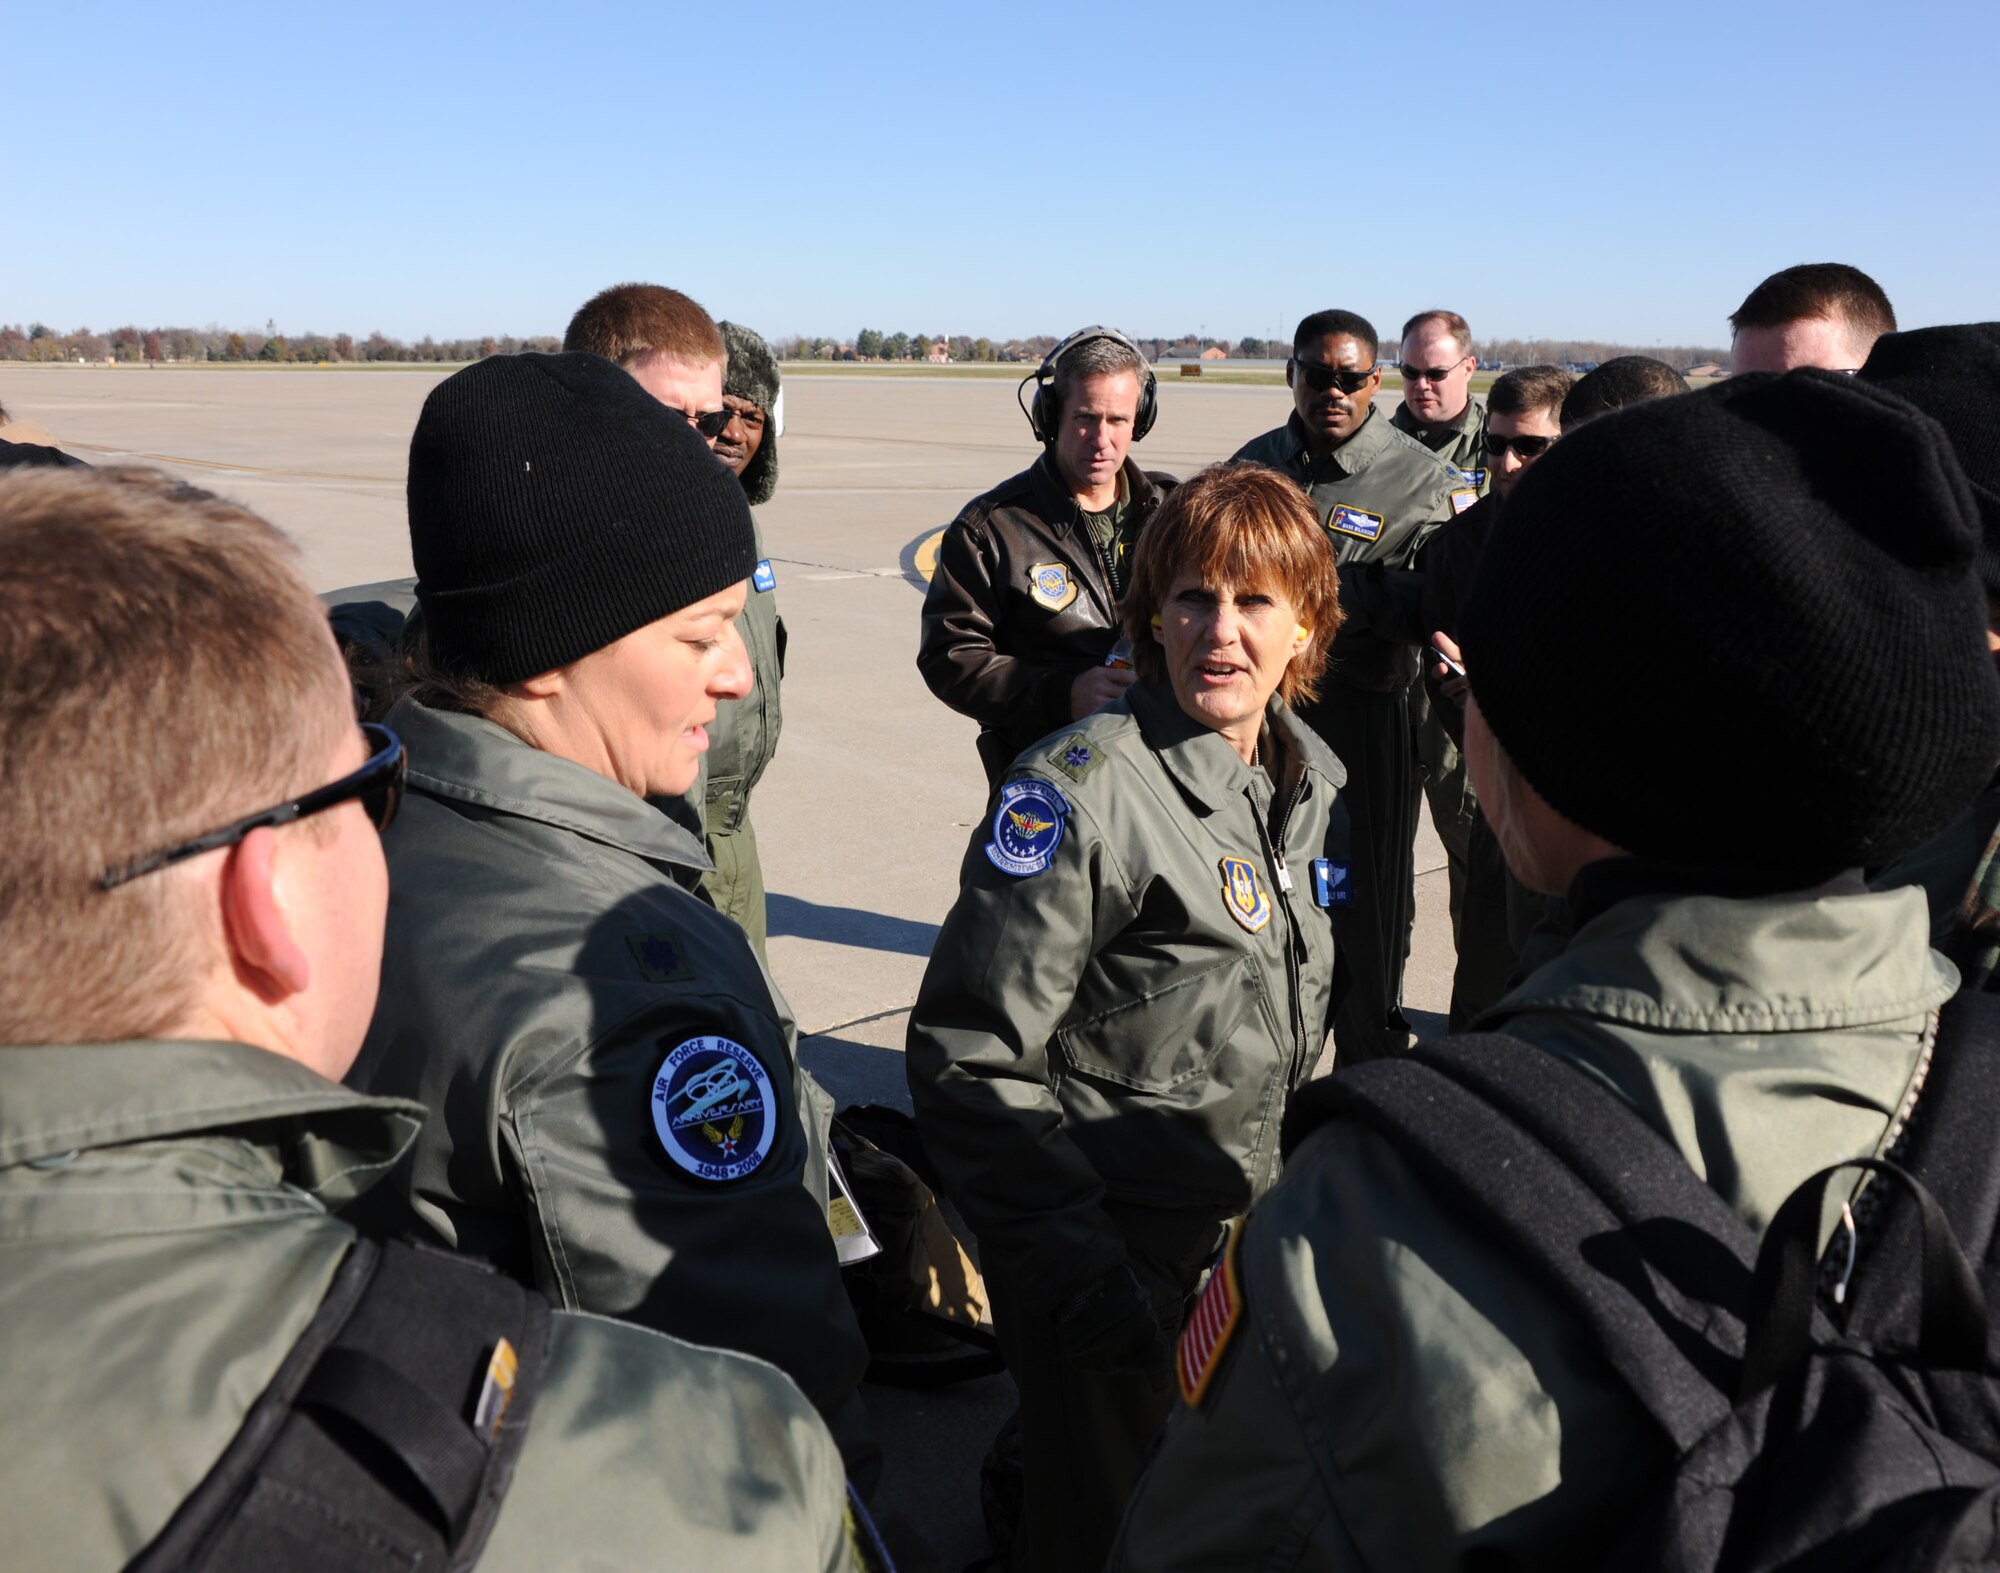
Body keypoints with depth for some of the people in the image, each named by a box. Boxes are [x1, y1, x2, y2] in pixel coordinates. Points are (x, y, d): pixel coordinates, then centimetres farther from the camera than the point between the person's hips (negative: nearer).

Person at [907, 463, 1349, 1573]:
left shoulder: (1315, 778, 2)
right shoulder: (1084, 786, -21)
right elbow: (968, 1055, -21)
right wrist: (1076, 1269, -23)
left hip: (1252, 1228, 7)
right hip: (1103, 1245, -7)